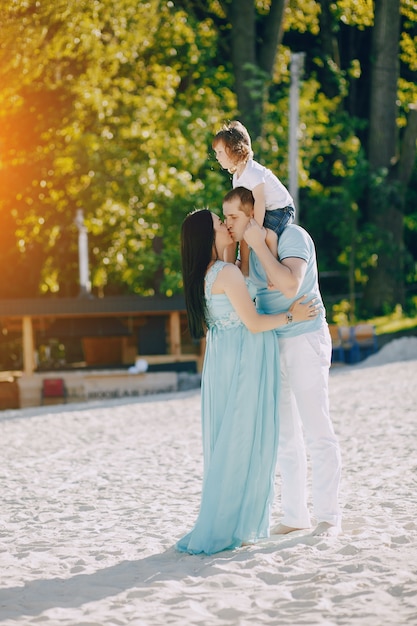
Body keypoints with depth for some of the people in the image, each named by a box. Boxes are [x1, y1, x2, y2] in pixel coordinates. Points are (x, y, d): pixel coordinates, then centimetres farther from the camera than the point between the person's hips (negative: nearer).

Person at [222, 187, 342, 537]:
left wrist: (259, 245, -24)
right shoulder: (251, 246, 10)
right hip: (271, 344, 8)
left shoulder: (292, 236, -14)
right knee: (284, 434, 9)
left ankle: (329, 516, 2)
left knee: (317, 430, -5)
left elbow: (290, 286, -30)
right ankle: (294, 514, 16)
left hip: (304, 340, -8)